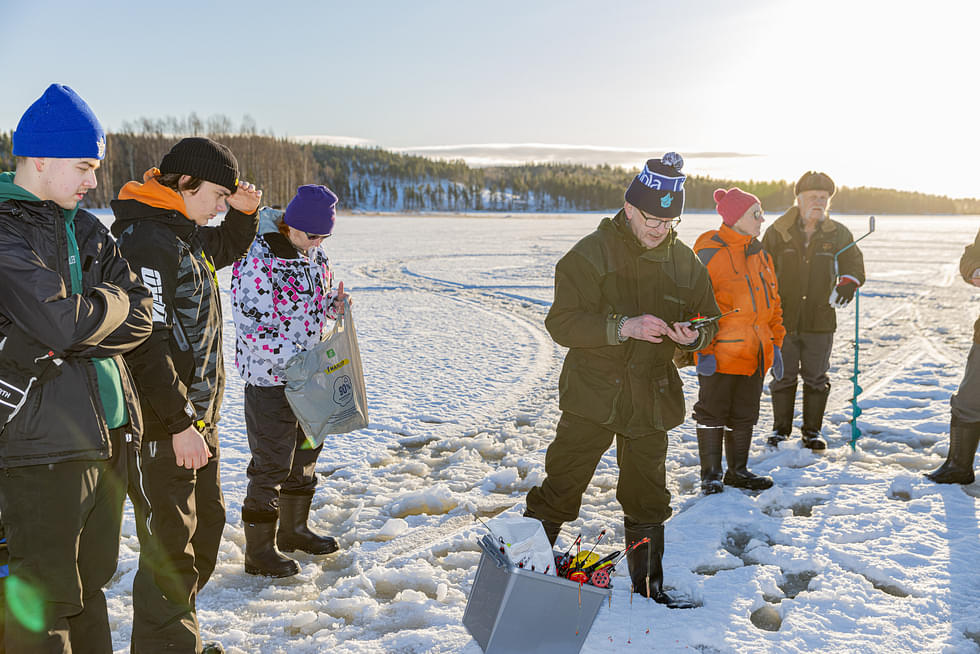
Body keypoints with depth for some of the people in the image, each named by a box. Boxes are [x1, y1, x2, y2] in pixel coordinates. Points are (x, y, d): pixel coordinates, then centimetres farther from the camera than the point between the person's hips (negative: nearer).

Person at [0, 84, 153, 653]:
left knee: (90, 583, 19)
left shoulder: (84, 228, 13)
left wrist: (83, 319, -11)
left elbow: (141, 317, 5)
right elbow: (61, 323, -22)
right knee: (46, 599, 2)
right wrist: (114, 303, -3)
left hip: (111, 433, 7)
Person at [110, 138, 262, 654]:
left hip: (197, 418, 11)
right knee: (172, 547, -2)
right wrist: (181, 423, -23)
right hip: (164, 428, -11)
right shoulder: (147, 241, -19)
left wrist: (245, 213, 13)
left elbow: (225, 249, 34)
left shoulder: (185, 235, 11)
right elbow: (147, 341, -24)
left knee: (206, 524, 20)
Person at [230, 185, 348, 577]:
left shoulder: (314, 256, 6)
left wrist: (334, 304, -4)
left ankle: (294, 530, 37)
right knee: (271, 463, -1)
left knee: (306, 450, 19)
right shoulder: (256, 260, -20)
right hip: (269, 378, -8)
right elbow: (253, 328, -22)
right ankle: (258, 551, 14)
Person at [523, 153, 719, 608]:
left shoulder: (685, 262, 6)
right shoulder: (590, 254, -9)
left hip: (652, 398, 4)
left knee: (647, 500, 15)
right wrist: (624, 326, -28)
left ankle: (649, 585, 32)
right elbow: (561, 323, -16)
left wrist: (693, 336, -12)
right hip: (592, 395, -4)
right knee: (560, 491, 0)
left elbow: (708, 321, 13)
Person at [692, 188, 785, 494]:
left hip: (755, 354, 8)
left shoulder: (759, 253, 13)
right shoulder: (709, 251, -12)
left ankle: (738, 471, 29)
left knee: (744, 416, 15)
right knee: (713, 414, 3)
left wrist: (775, 344, 14)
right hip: (721, 354, -7)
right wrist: (704, 349, -17)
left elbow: (772, 301, 18)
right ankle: (711, 475, 15)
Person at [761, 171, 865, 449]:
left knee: (816, 379, 8)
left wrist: (848, 283, -9)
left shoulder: (838, 234, 3)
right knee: (783, 376, 6)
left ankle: (812, 431, 22)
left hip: (820, 319, 1)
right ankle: (780, 430, 20)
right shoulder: (777, 232, 0)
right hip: (783, 317, -1)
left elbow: (853, 263, 12)